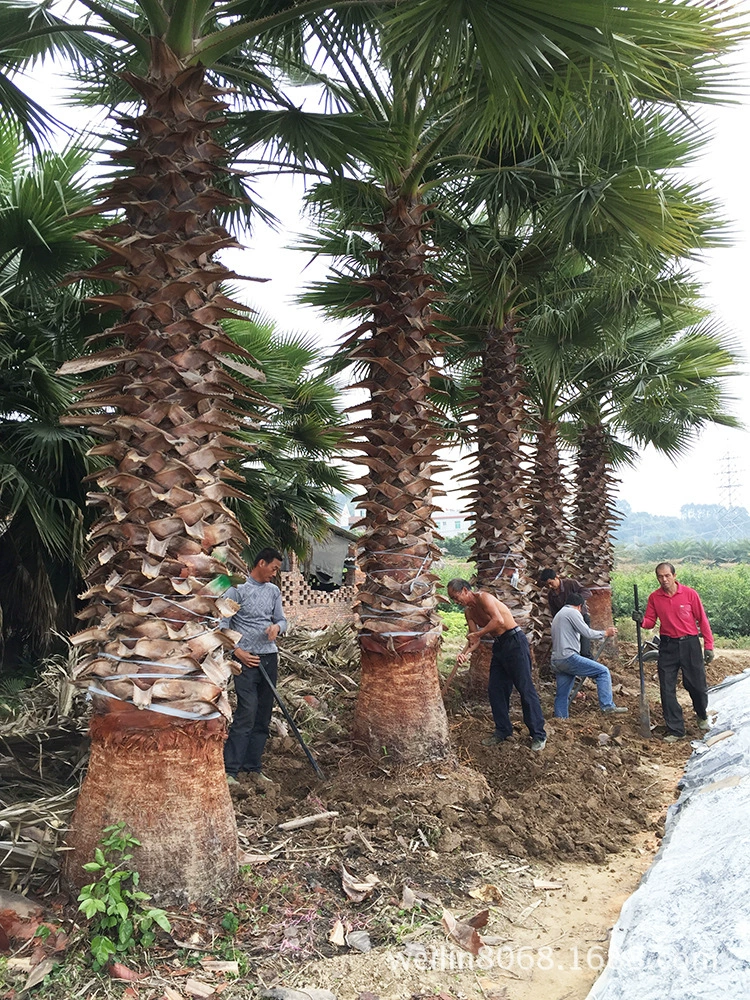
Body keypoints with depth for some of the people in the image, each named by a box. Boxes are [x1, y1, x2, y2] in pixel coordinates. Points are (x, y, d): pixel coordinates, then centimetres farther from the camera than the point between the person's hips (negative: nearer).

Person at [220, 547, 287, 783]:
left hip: (269, 657, 6)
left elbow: (281, 619, 17)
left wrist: (277, 626, -7)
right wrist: (238, 652, -12)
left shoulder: (273, 591, 13)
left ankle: (252, 767, 17)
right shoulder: (237, 588, -5)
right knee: (246, 713, -12)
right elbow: (223, 623, -7)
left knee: (263, 716, 8)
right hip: (246, 658, -6)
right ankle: (230, 769, -6)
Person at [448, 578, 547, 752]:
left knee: (525, 689, -6)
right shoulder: (468, 611, 11)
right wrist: (464, 652, -12)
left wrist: (477, 634, -19)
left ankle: (539, 735, 0)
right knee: (495, 690, 8)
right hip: (499, 645, 9)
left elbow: (499, 620, -28)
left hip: (514, 641, -9)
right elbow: (474, 638, 7)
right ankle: (503, 731, 20)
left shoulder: (482, 597, -15)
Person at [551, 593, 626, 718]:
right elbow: (588, 633, -9)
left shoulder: (558, 615, 26)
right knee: (603, 672, -7)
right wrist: (606, 633, 5)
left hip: (556, 660, 10)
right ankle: (607, 706, -14)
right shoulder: (573, 612, -3)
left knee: (562, 695, 12)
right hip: (569, 657, -9)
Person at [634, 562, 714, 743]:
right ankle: (675, 730, 11)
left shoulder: (690, 594, -7)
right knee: (667, 689, 0)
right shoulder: (654, 598, -1)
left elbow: (702, 620, -2)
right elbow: (650, 621, 3)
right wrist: (641, 620, -20)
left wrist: (709, 645, -3)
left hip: (690, 644, -2)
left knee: (697, 685, 10)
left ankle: (702, 715, 42)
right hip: (667, 646, 2)